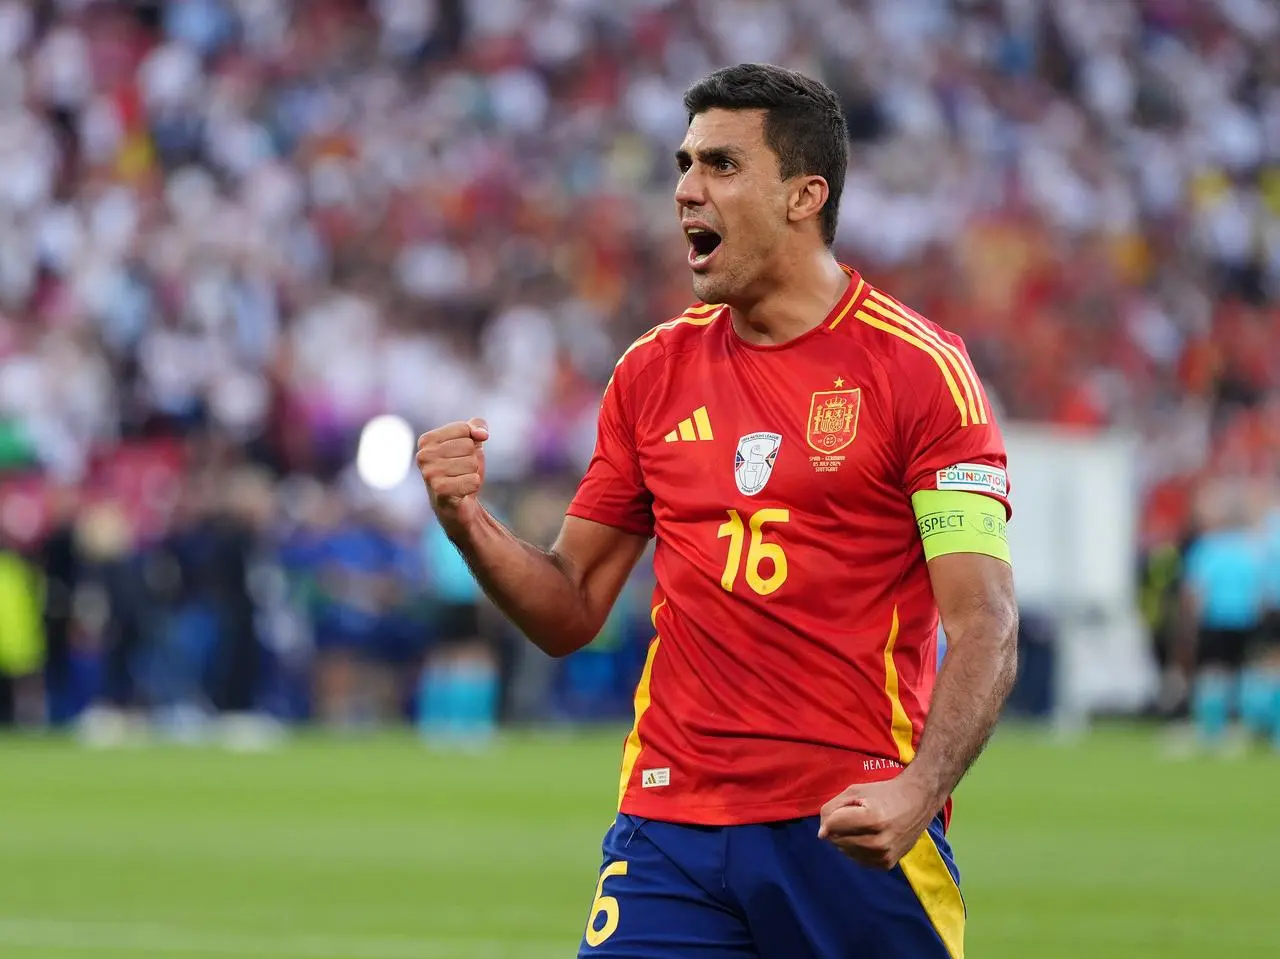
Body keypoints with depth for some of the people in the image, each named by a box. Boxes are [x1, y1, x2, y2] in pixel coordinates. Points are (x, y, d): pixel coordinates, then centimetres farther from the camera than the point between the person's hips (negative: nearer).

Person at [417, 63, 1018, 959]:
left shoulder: (918, 367, -4)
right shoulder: (654, 370, 11)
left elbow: (984, 624, -10)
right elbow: (571, 612, 15)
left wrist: (918, 790, -25)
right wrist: (470, 525, -4)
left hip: (854, 835, -4)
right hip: (670, 826, 4)